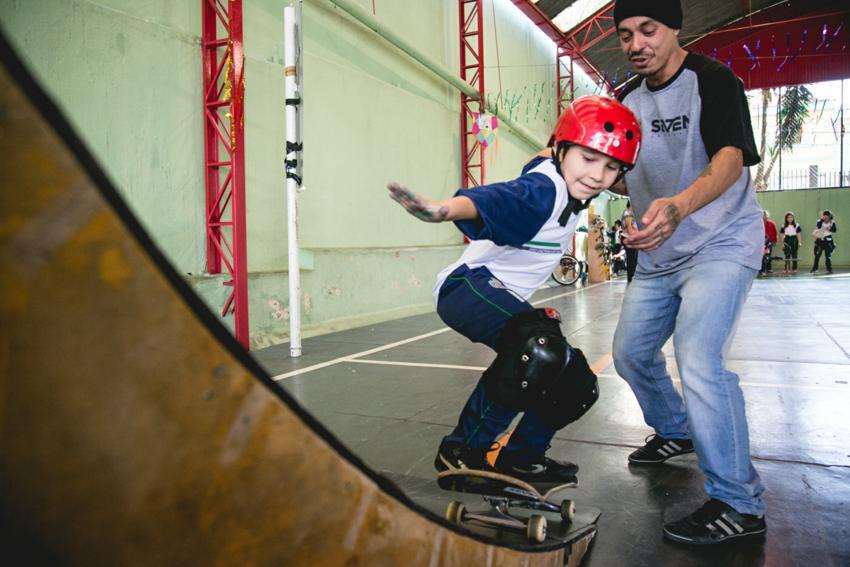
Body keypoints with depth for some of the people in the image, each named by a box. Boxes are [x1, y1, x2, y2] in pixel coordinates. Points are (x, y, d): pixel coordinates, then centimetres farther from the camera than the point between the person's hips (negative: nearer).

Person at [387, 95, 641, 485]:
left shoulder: (574, 188, 5)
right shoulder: (543, 190, -24)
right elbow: (496, 200, -47)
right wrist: (443, 209, -68)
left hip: (508, 299, 10)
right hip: (469, 283, -10)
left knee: (578, 385, 10)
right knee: (538, 350, -37)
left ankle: (520, 459, 27)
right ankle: (462, 453, -20)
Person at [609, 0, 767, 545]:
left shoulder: (713, 80, -12)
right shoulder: (629, 100, 8)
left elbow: (731, 159, -29)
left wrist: (678, 205, -48)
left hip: (722, 243, -7)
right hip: (659, 254, 8)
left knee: (699, 362, -23)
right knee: (631, 353, 12)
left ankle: (739, 504, -6)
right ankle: (676, 432, 40)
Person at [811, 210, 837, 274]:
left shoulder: (832, 222, 0)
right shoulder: (820, 221, -3)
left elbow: (835, 230, -5)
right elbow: (819, 227, -23)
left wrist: (830, 229, -22)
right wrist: (822, 219, -24)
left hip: (828, 240, 0)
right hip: (820, 240, 0)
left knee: (828, 255, 0)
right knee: (817, 255, 0)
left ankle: (829, 269, 6)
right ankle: (814, 269, 5)